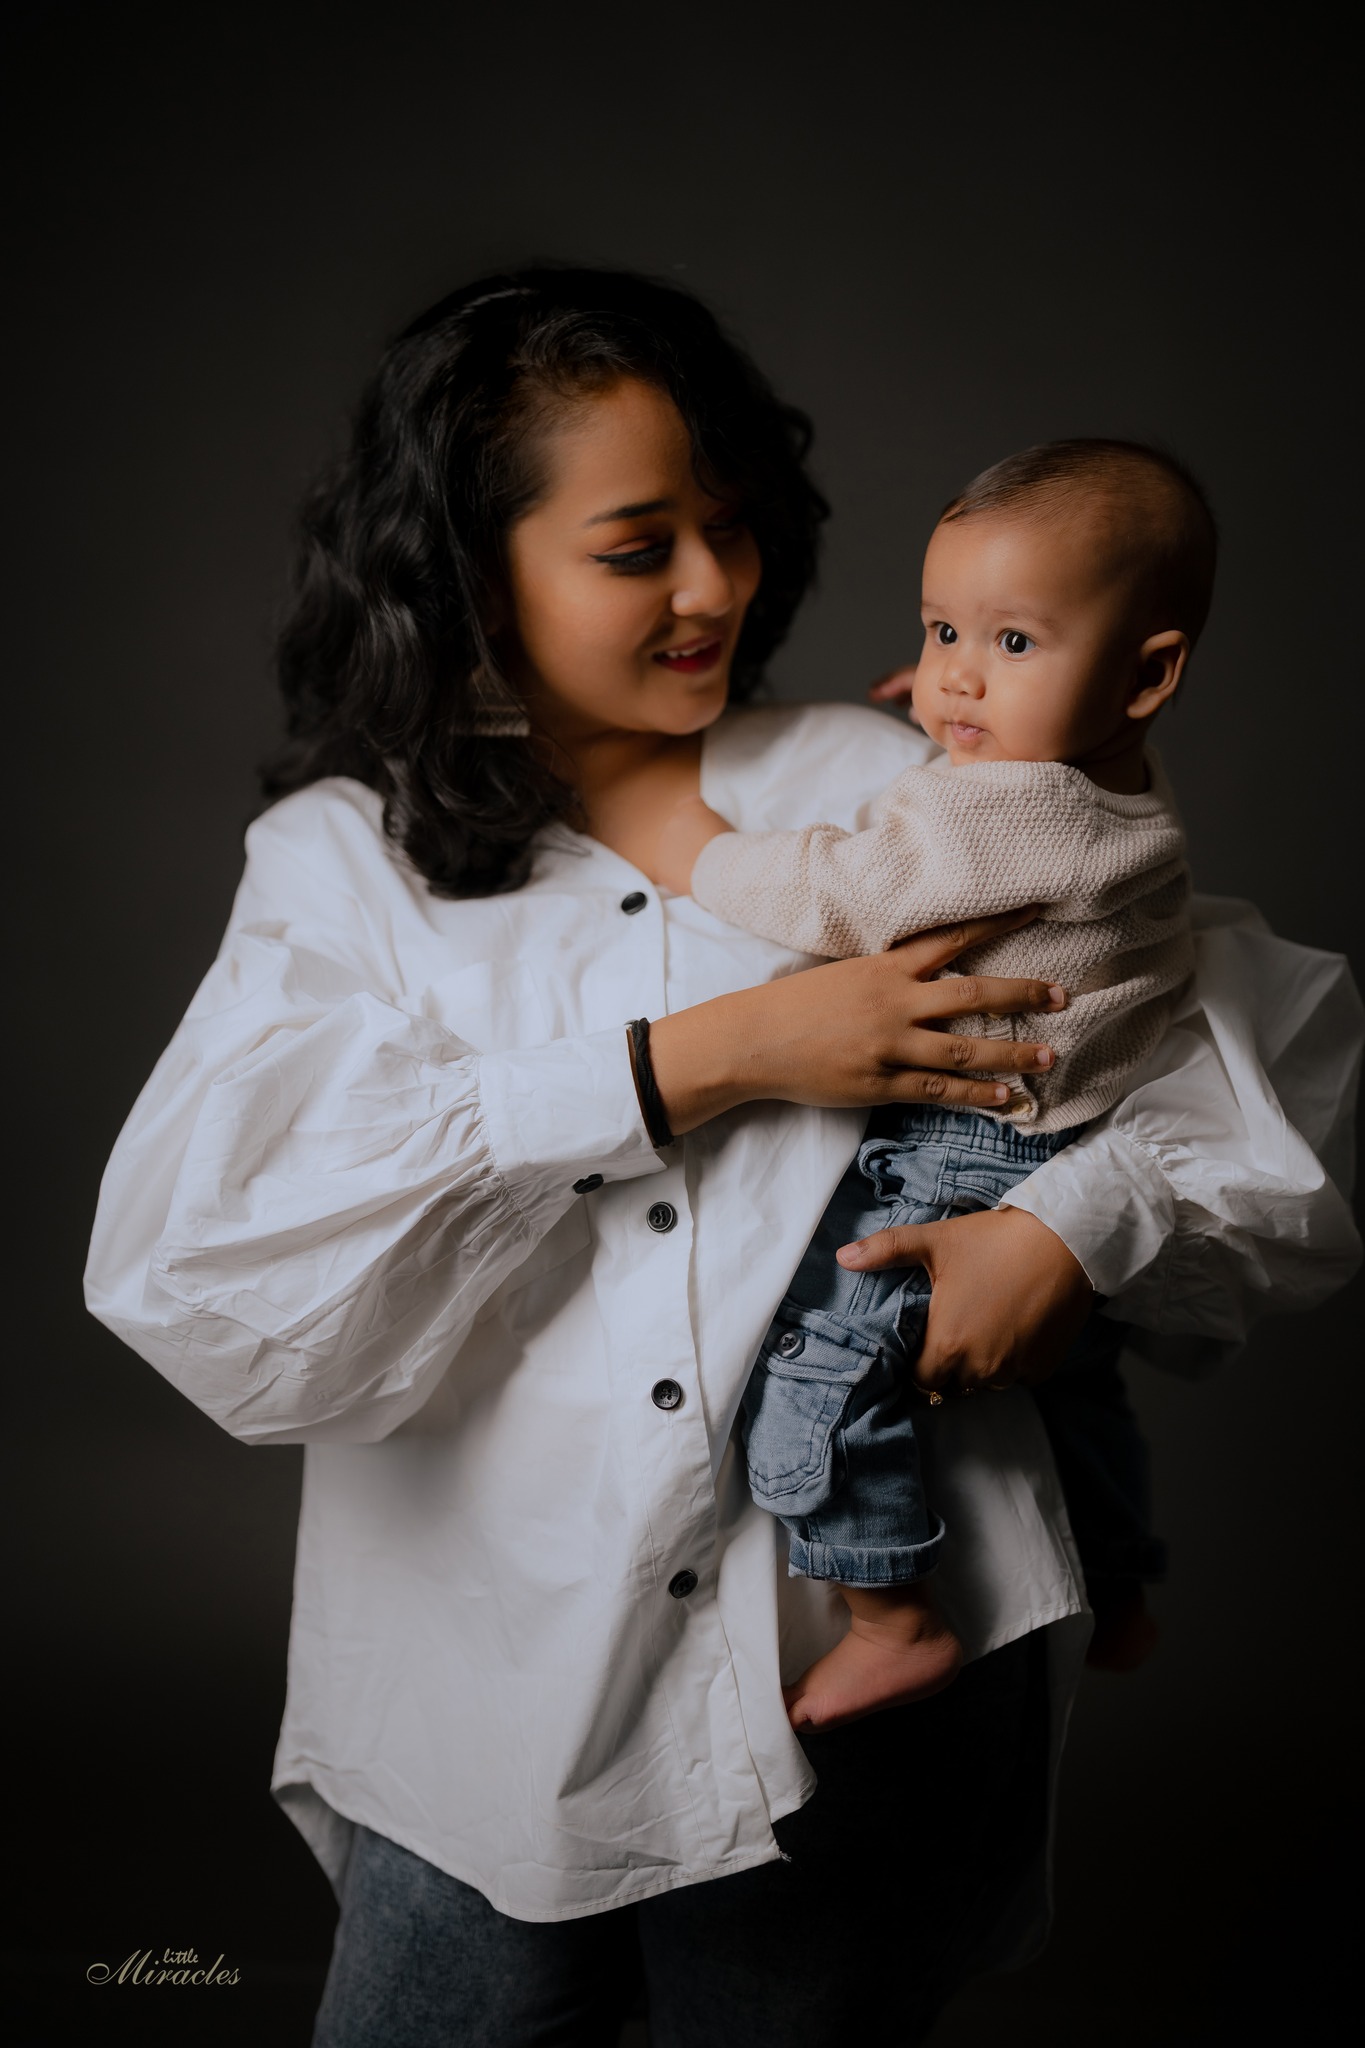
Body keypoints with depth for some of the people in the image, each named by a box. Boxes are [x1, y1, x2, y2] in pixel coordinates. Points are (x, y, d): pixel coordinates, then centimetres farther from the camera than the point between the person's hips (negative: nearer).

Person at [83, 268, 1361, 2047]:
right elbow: (193, 1261, -15)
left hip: (865, 1684, 1)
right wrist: (710, 1060, -16)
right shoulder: (346, 859, 1)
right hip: (489, 1714, 0)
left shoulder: (892, 797, 4)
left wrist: (1082, 1217, -17)